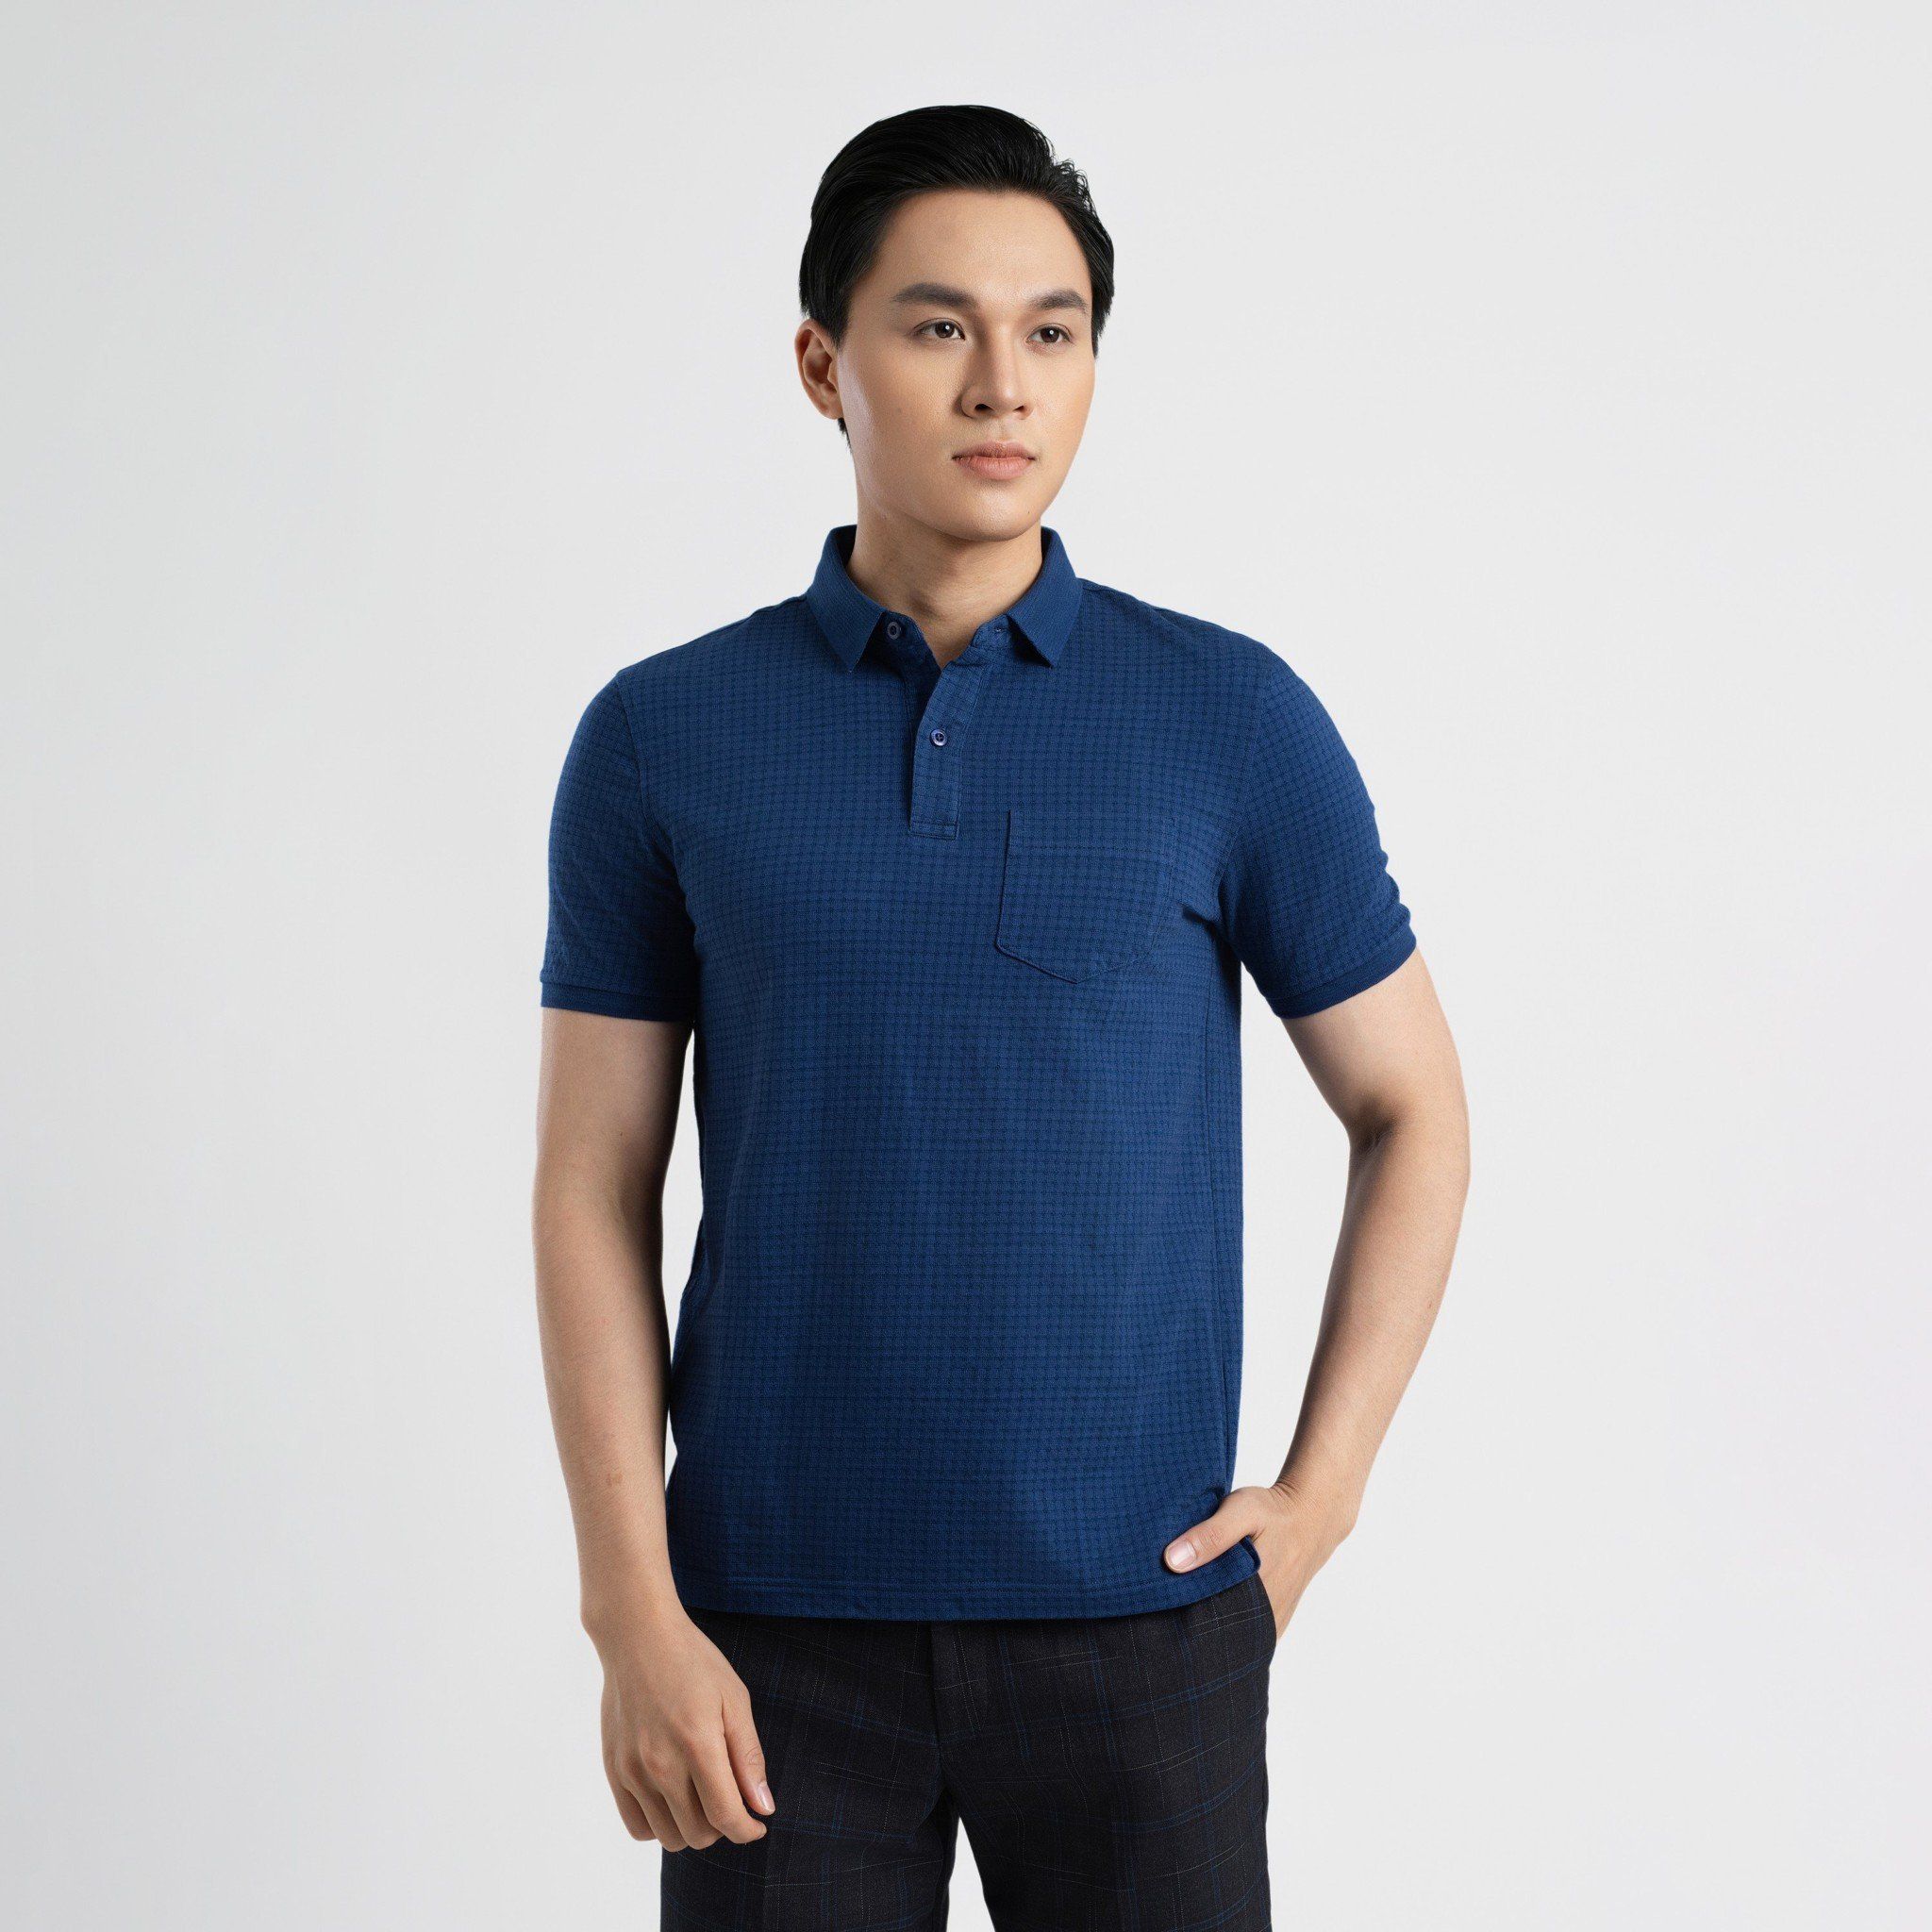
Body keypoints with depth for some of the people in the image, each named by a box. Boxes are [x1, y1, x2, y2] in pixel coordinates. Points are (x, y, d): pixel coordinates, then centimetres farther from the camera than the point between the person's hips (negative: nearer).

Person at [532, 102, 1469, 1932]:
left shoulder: (1233, 718, -1)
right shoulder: (661, 737, 1)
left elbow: (1411, 1114, 7)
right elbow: (592, 1194, 1)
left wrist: (1317, 1497, 0)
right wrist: (634, 1617, -6)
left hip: (1139, 1611, 0)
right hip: (781, 1624, 0)